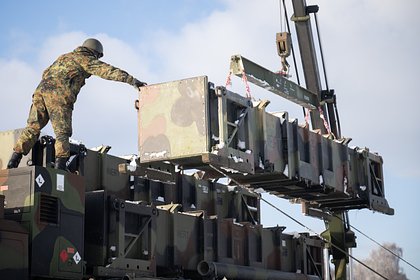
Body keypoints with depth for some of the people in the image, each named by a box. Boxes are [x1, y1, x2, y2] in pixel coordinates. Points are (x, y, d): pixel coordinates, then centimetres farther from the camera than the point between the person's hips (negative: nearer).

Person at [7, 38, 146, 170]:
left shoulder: (64, 56, 33)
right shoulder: (86, 60, 11)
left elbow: (46, 73, 37)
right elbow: (108, 71, 1)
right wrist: (132, 80, -2)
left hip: (41, 89, 6)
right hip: (60, 96, -6)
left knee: (32, 128, 9)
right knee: (62, 132, -2)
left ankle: (13, 162, 5)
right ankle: (59, 166, -14)